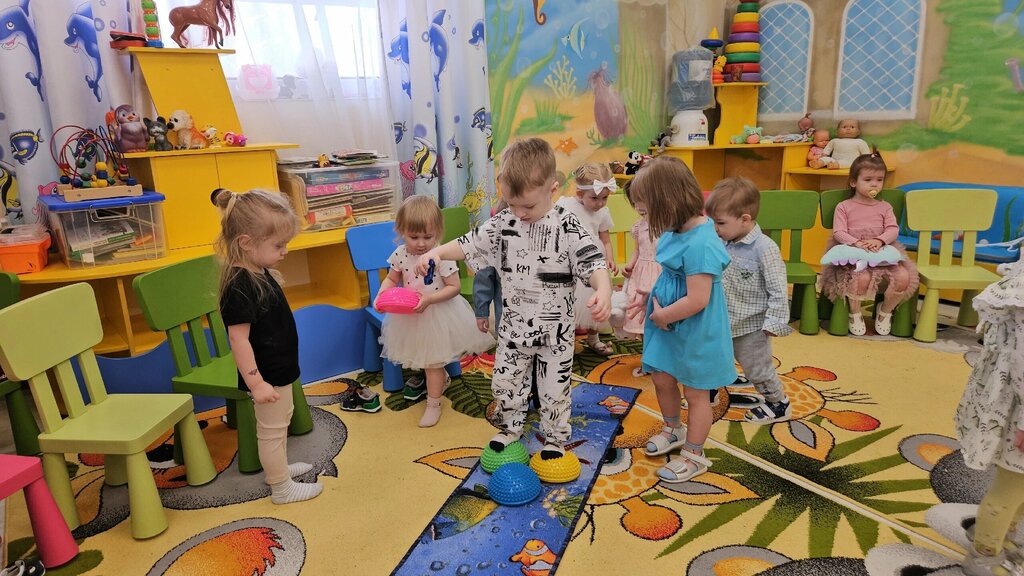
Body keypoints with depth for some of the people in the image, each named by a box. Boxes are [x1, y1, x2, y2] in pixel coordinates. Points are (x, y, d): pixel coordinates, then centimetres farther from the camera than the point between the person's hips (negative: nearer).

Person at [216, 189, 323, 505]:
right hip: (268, 375, -10)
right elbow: (239, 338, -29)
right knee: (272, 429, 6)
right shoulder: (239, 285, -28)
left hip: (279, 369, 10)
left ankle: (277, 467, 45)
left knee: (280, 421, 26)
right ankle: (282, 488, 22)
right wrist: (255, 382, -29)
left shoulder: (258, 272, 3)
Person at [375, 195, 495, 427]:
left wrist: (429, 299, -31)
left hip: (437, 316, -5)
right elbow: (392, 279, 5)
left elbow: (454, 287, -19)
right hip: (410, 317, 5)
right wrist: (381, 294, -15)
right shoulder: (400, 254, -9)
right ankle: (441, 378, 52)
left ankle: (433, 403, 27)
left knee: (432, 362, 9)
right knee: (424, 357, 23)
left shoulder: (442, 256, -23)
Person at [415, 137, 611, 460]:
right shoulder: (502, 223, -5)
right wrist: (438, 252, -16)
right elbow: (469, 244, 1)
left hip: (556, 329, -4)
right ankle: (511, 427, 42)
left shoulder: (568, 228, -18)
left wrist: (603, 290, -44)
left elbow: (593, 263, -24)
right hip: (514, 325, 4)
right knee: (504, 381, 17)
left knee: (555, 388, 11)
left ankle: (555, 438, 35)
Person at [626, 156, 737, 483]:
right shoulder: (676, 232, -2)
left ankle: (693, 455, 32)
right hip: (668, 326, 8)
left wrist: (662, 315, -18)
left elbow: (696, 300, -31)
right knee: (662, 380, 21)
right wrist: (647, 298, 5)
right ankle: (673, 430, 48)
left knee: (695, 392, 12)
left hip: (695, 332, -8)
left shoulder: (701, 244, -31)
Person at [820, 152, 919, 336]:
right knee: (862, 278, -36)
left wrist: (879, 241, -19)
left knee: (904, 277, -21)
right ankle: (855, 314, -4)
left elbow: (893, 229, 2)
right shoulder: (844, 207, 5)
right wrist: (856, 243, -23)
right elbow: (838, 233, -6)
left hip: (882, 252, 4)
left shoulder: (884, 207, 15)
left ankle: (885, 311, 9)